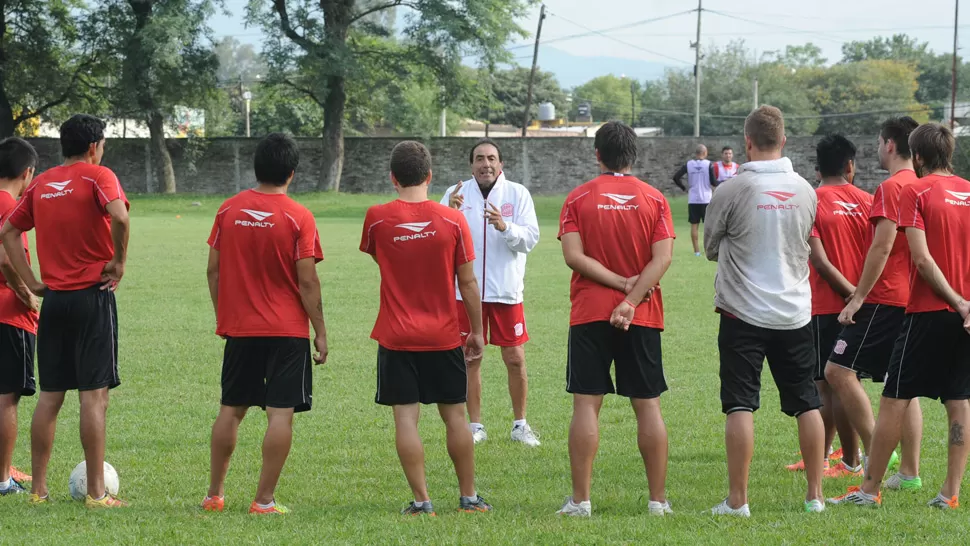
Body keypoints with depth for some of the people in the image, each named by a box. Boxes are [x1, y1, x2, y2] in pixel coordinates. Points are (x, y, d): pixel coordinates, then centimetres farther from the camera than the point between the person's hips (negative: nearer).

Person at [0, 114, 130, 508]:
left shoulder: (41, 184, 11)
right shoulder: (98, 176, -7)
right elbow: (119, 216, -26)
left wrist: (32, 282, 13)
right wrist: (119, 262, -11)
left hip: (54, 298, 6)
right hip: (93, 297, -6)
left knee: (50, 395, 11)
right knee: (94, 394, -4)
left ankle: (37, 489, 13)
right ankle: (96, 493, -5)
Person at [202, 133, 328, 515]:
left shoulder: (229, 210, 1)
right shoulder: (298, 217, -10)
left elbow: (213, 270, 5)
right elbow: (307, 282, -10)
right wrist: (320, 332, -2)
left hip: (239, 329, 4)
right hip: (288, 330, -4)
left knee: (231, 410, 14)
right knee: (280, 413, -1)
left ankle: (214, 495, 19)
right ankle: (264, 500, -4)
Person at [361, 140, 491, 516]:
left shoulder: (377, 218, -7)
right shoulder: (452, 220, -6)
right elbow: (468, 282, -1)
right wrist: (477, 331, 7)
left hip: (396, 338, -1)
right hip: (444, 337, 1)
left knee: (406, 418, 0)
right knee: (455, 415, 11)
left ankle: (421, 501, -3)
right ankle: (469, 497, 16)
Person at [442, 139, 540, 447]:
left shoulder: (518, 194, 0)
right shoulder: (456, 194, 2)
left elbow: (530, 238, -7)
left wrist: (505, 227, -26)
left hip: (506, 291, 0)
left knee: (515, 360, 3)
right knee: (470, 359, 4)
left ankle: (520, 424, 16)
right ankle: (475, 426, 14)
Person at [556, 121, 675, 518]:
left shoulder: (579, 198, 0)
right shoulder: (654, 199, 2)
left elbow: (573, 255, -10)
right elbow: (662, 258, -9)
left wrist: (621, 283, -9)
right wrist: (632, 297, -12)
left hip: (589, 315, -1)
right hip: (642, 319, 1)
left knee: (586, 404, 0)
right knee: (648, 405, 6)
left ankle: (580, 500, -3)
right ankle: (658, 500, 6)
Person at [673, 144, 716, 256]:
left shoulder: (688, 165, 1)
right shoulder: (708, 165, -6)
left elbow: (676, 177, -4)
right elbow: (714, 182, -8)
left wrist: (684, 188, 8)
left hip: (692, 199, 2)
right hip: (706, 199, -2)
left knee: (694, 225, 6)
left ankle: (696, 250, 6)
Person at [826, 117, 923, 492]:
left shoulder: (892, 188, -13)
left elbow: (882, 247, -19)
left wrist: (858, 298, -15)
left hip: (886, 298, -9)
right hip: (913, 300, 9)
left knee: (839, 371, -7)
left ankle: (877, 454, -11)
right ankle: (909, 472, 8)